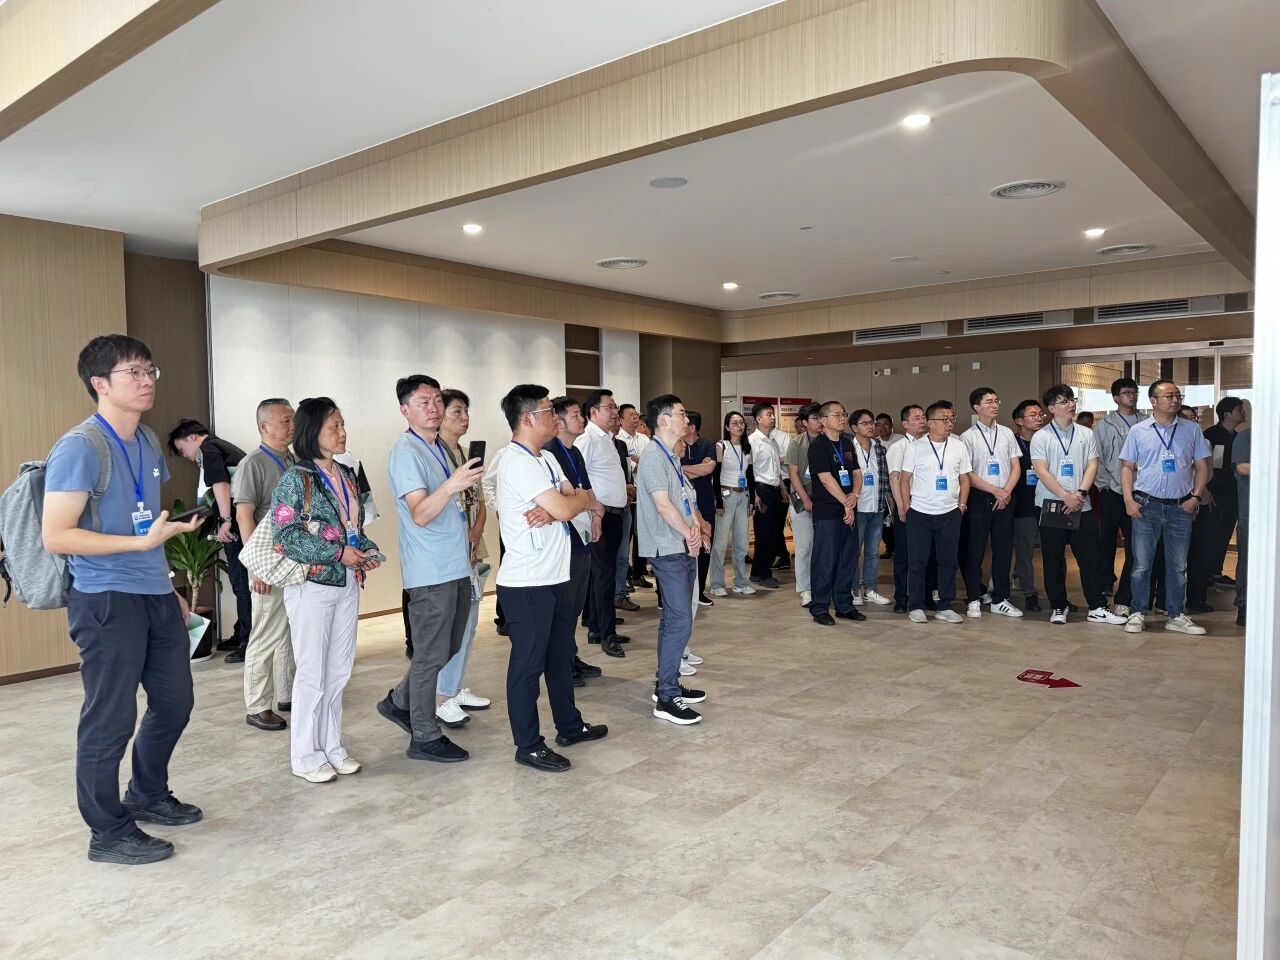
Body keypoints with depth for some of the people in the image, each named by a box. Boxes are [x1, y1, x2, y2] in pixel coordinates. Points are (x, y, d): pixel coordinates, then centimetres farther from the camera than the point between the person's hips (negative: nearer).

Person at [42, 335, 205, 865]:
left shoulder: (149, 443, 10)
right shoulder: (80, 448, -15)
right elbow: (56, 536, -19)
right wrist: (143, 540, -25)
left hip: (155, 596, 8)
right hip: (106, 601, -8)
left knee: (174, 701, 17)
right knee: (111, 720, 3)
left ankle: (147, 796, 38)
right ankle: (109, 833, 19)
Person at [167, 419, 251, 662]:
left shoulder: (208, 449, -3)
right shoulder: (226, 447, 24)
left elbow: (220, 483, -16)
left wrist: (226, 521, -22)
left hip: (236, 526, -10)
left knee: (242, 582, -6)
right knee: (242, 581, 15)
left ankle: (248, 642, -3)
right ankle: (241, 635, 24)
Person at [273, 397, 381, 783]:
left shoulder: (347, 476, 10)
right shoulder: (296, 479, -10)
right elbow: (286, 535, -16)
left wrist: (369, 551, -2)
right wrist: (338, 553, -18)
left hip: (347, 584, 7)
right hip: (312, 586, -6)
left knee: (339, 671, 13)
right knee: (312, 673, 2)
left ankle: (332, 746, 25)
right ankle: (306, 756, 16)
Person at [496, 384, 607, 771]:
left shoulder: (546, 459, 12)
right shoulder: (518, 463, -19)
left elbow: (566, 505, 6)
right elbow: (567, 509, -23)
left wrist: (551, 509, -16)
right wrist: (582, 498, -1)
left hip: (557, 577, 10)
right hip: (527, 583, -10)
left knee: (561, 655, 21)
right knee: (528, 663, 3)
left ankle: (569, 726, 37)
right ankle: (528, 746, 16)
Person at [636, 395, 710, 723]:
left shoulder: (671, 457, 16)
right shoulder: (653, 457, -15)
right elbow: (663, 505, -21)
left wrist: (697, 526, -3)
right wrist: (690, 533, -10)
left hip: (683, 548, 10)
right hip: (668, 550, -10)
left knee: (673, 619, 15)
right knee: (680, 622, -10)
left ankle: (668, 685, 25)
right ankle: (666, 699, -3)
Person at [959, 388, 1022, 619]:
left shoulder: (1007, 433, 9)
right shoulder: (968, 437, -4)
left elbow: (1016, 467, 9)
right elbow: (967, 474, -7)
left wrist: (1007, 491, -6)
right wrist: (995, 490, -11)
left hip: (1005, 500, 4)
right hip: (979, 499, -4)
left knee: (1004, 550, 8)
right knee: (975, 551, 1)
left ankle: (1000, 600, 19)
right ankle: (973, 600, 10)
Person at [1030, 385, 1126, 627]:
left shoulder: (1086, 434, 9)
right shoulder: (1041, 437, -1)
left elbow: (1092, 466, 3)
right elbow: (1042, 471, -9)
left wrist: (1079, 493, -12)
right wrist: (1066, 496, -16)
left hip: (1081, 506, 2)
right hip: (1051, 506, -2)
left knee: (1091, 558, 2)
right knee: (1054, 561, 5)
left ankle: (1097, 609, 10)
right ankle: (1058, 607, 16)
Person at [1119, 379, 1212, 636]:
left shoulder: (1191, 431, 6)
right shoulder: (1138, 431, 2)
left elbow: (1202, 466, 8)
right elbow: (1127, 467, 2)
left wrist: (1196, 496, -5)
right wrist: (1129, 500, -7)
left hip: (1180, 507, 2)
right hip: (1146, 506, -2)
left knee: (1178, 566, 9)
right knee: (1142, 564, 2)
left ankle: (1175, 616, 19)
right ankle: (1137, 614, 10)